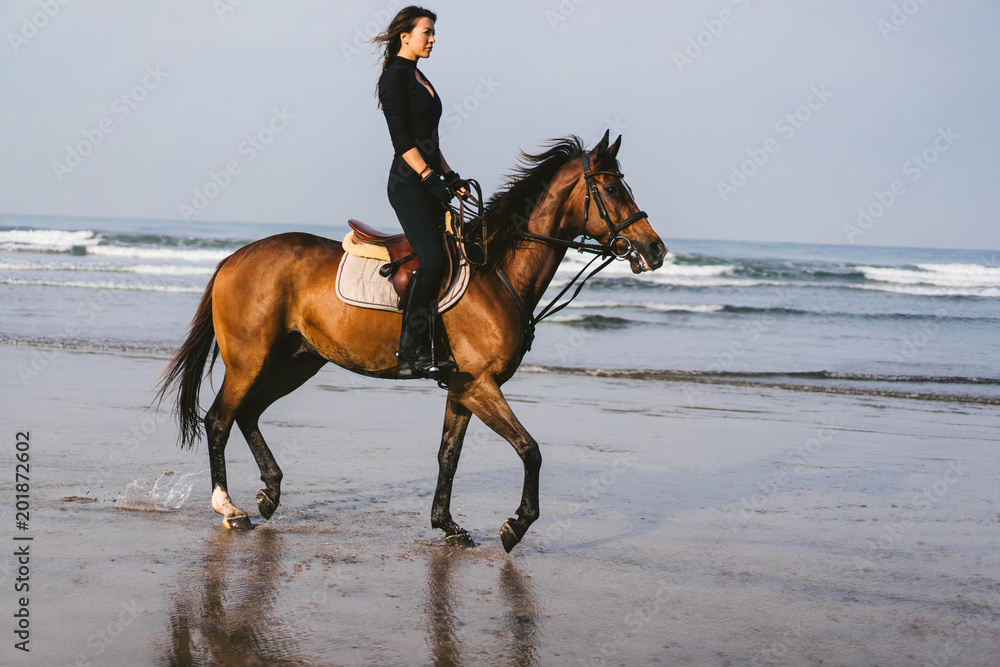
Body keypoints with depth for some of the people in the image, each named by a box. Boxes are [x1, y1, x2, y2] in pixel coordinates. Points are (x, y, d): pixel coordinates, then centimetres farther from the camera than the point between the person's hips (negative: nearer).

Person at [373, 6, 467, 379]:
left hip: (428, 182, 9)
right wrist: (430, 178, -19)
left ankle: (419, 352, 7)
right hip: (408, 183, -9)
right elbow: (401, 139, -15)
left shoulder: (418, 77, 19)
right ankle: (409, 357, -17)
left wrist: (450, 176, 15)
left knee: (433, 264, 4)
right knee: (432, 259, -18)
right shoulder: (395, 76, -9)